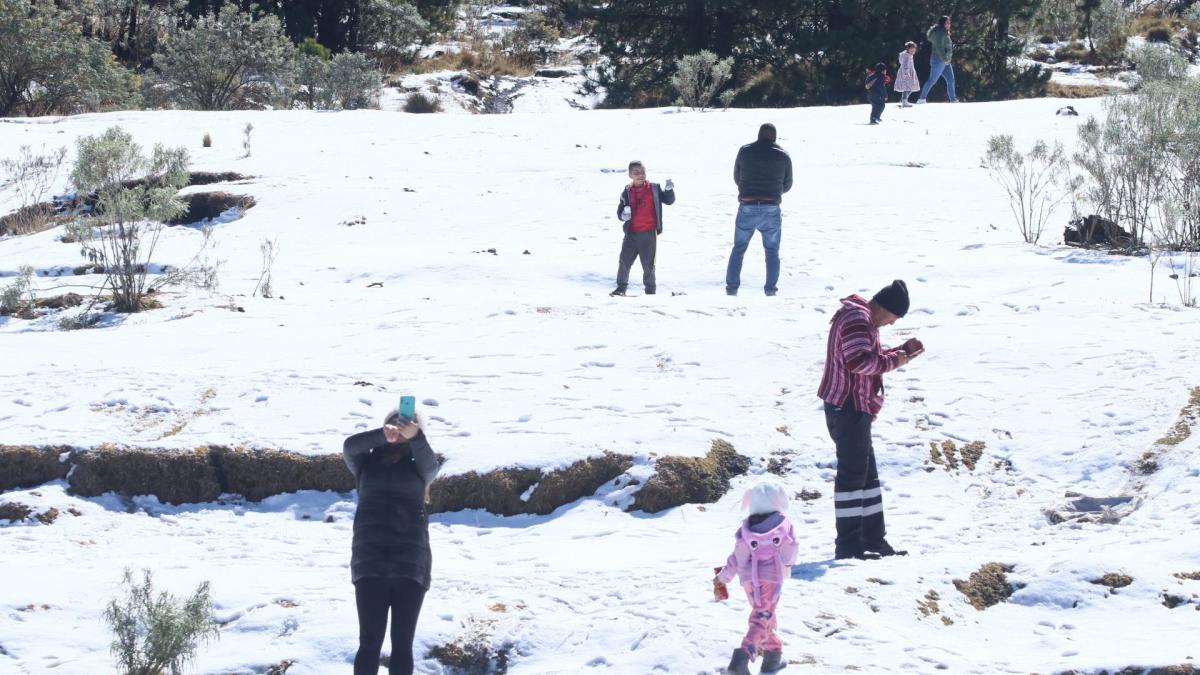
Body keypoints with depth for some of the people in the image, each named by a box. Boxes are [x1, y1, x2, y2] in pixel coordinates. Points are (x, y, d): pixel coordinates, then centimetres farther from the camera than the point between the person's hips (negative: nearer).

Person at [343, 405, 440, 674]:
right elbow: (349, 446, -9)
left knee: (402, 643, 0)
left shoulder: (418, 466, 9)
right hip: (370, 562, 0)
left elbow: (430, 461, -13)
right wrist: (383, 435, -29)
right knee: (370, 642, -5)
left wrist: (414, 436, -36)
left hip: (411, 564, 0)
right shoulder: (367, 462, 11)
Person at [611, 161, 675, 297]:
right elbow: (620, 212, 8)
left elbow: (669, 200, 6)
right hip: (631, 233, 2)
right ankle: (621, 287, 13)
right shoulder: (627, 192, 4)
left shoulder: (654, 189, 2)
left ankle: (650, 289, 15)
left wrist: (669, 190, -12)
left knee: (648, 264, 2)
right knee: (624, 261, 1)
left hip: (649, 234, -2)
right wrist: (623, 215, -14)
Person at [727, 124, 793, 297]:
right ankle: (771, 289, 5)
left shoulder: (745, 151, -1)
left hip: (747, 208, 0)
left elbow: (737, 178, 9)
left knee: (738, 249, 12)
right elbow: (787, 185, 10)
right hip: (771, 210, 0)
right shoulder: (783, 156, 0)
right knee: (772, 251, 13)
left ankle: (731, 289, 6)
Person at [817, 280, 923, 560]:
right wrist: (893, 361, -16)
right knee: (853, 472, -9)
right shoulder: (857, 318, -17)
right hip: (848, 407, -11)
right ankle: (848, 545, -8)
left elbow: (873, 357, 25)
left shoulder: (864, 319, 19)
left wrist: (902, 351, 12)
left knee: (867, 473, 16)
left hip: (854, 408, 11)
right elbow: (859, 361, -28)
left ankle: (874, 540, 23)